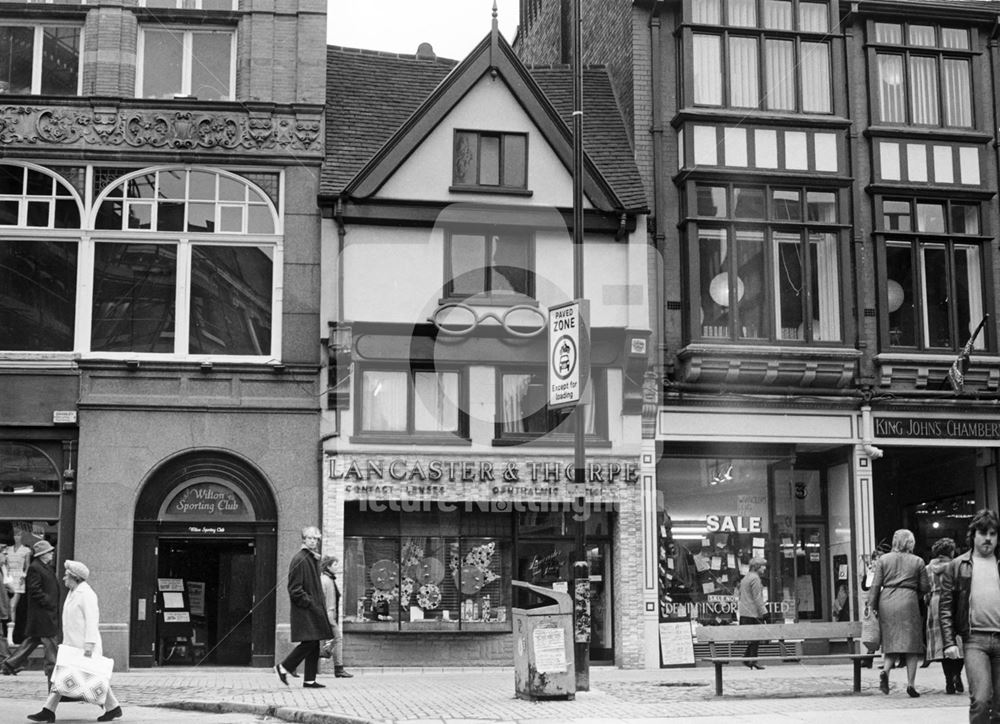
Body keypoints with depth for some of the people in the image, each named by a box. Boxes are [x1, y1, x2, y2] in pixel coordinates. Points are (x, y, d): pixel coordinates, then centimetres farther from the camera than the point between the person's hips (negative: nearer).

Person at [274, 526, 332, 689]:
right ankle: (283, 667, 0)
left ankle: (310, 680, 10)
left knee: (314, 644, 7)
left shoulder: (313, 559, 17)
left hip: (314, 609, 9)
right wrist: (310, 603, -18)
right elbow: (295, 589, -16)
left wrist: (319, 605, 14)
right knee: (309, 642, -13)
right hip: (304, 610, -9)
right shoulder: (299, 559, -12)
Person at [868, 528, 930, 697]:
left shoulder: (883, 559, 6)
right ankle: (910, 683, 0)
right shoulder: (917, 562, 4)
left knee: (890, 641, 11)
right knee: (911, 641, 4)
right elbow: (925, 587, 6)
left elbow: (876, 585, 2)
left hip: (886, 602, 2)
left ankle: (885, 670, -14)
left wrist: (872, 605, 8)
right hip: (908, 601, -2)